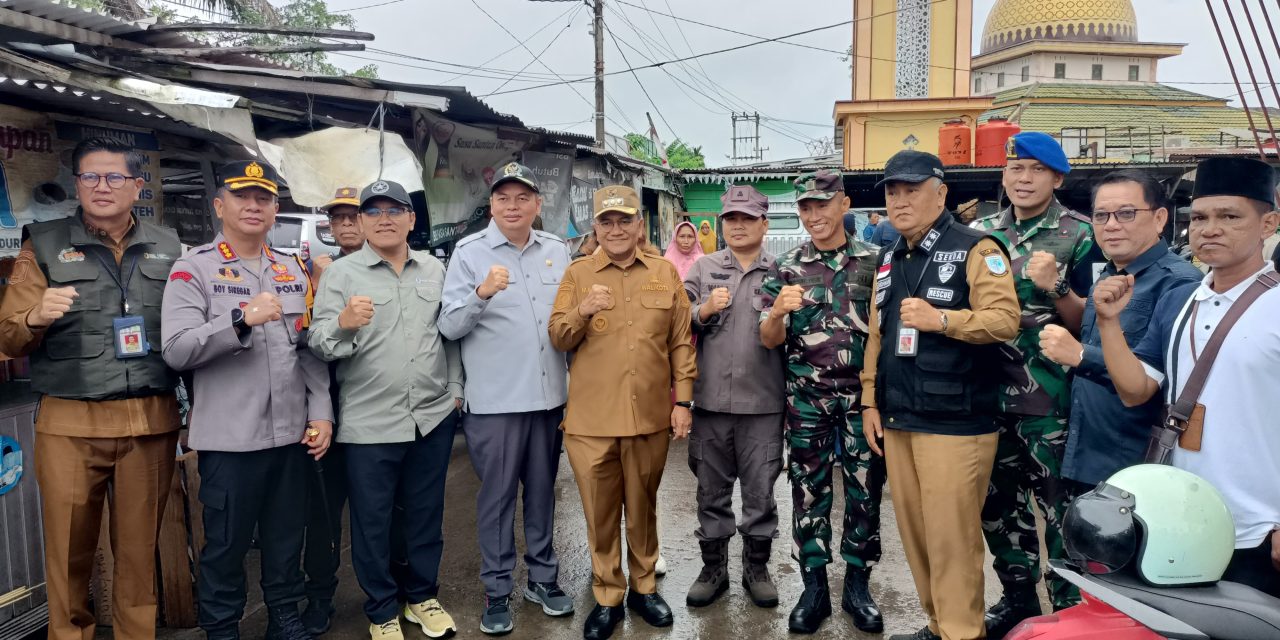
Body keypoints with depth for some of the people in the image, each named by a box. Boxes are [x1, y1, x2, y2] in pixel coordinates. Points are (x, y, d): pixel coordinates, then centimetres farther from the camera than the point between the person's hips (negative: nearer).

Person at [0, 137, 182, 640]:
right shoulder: (44, 245, 5)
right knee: (69, 550, 7)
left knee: (141, 548, 9)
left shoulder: (168, 248, 10)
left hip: (151, 423, 1)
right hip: (69, 424, -1)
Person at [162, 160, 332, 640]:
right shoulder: (193, 269, -4)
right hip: (229, 437, -4)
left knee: (287, 538, 16)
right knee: (226, 545, 9)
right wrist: (242, 319, -26)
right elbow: (176, 350, -15)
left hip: (293, 434, 4)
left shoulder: (293, 271, 10)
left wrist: (321, 413, 4)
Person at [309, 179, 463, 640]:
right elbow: (319, 345, -11)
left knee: (427, 514, 15)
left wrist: (455, 388, 10)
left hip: (434, 415, 3)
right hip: (369, 423, -3)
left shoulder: (434, 269, 8)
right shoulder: (340, 274, -3)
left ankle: (423, 597, 34)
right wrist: (343, 323, -31)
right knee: (372, 522, 8)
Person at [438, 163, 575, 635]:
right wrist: (481, 294, -27)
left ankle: (543, 578, 29)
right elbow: (449, 326, -9)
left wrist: (577, 386, 12)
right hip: (495, 400, -4)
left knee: (542, 490, 15)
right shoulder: (470, 252, -5)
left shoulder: (557, 251, 7)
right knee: (497, 497, 6)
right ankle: (497, 591, 19)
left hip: (549, 396, 4)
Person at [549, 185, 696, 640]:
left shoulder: (665, 273, 5)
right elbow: (558, 339, -1)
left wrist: (683, 400, 1)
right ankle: (606, 598, 25)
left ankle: (643, 587, 33)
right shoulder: (577, 273, 2)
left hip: (651, 415, 1)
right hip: (591, 418, 0)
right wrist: (583, 312, -20)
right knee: (600, 512, 9)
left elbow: (681, 343, 6)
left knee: (643, 507, 15)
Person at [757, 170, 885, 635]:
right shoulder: (786, 267, 1)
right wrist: (776, 311, -24)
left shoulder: (874, 260, 2)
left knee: (865, 490, 8)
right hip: (806, 398, 0)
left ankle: (857, 584, 23)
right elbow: (770, 341, -2)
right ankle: (814, 588, 20)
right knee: (809, 491, 7)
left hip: (863, 394, 0)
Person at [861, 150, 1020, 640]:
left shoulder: (975, 249, -7)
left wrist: (940, 318, -28)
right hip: (898, 419, 7)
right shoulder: (889, 260, 15)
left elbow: (1006, 319, -17)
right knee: (914, 532, 14)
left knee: (951, 537, -2)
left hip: (954, 423, -7)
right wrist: (870, 401, 14)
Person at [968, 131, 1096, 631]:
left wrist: (1054, 289, -21)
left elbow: (1088, 323, -5)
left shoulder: (1078, 235, -4)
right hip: (990, 392, 5)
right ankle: (1019, 595, 33)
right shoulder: (981, 231, 8)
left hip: (1050, 398, -5)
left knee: (1060, 504, 3)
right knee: (998, 501, 15)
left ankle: (1070, 608, 19)